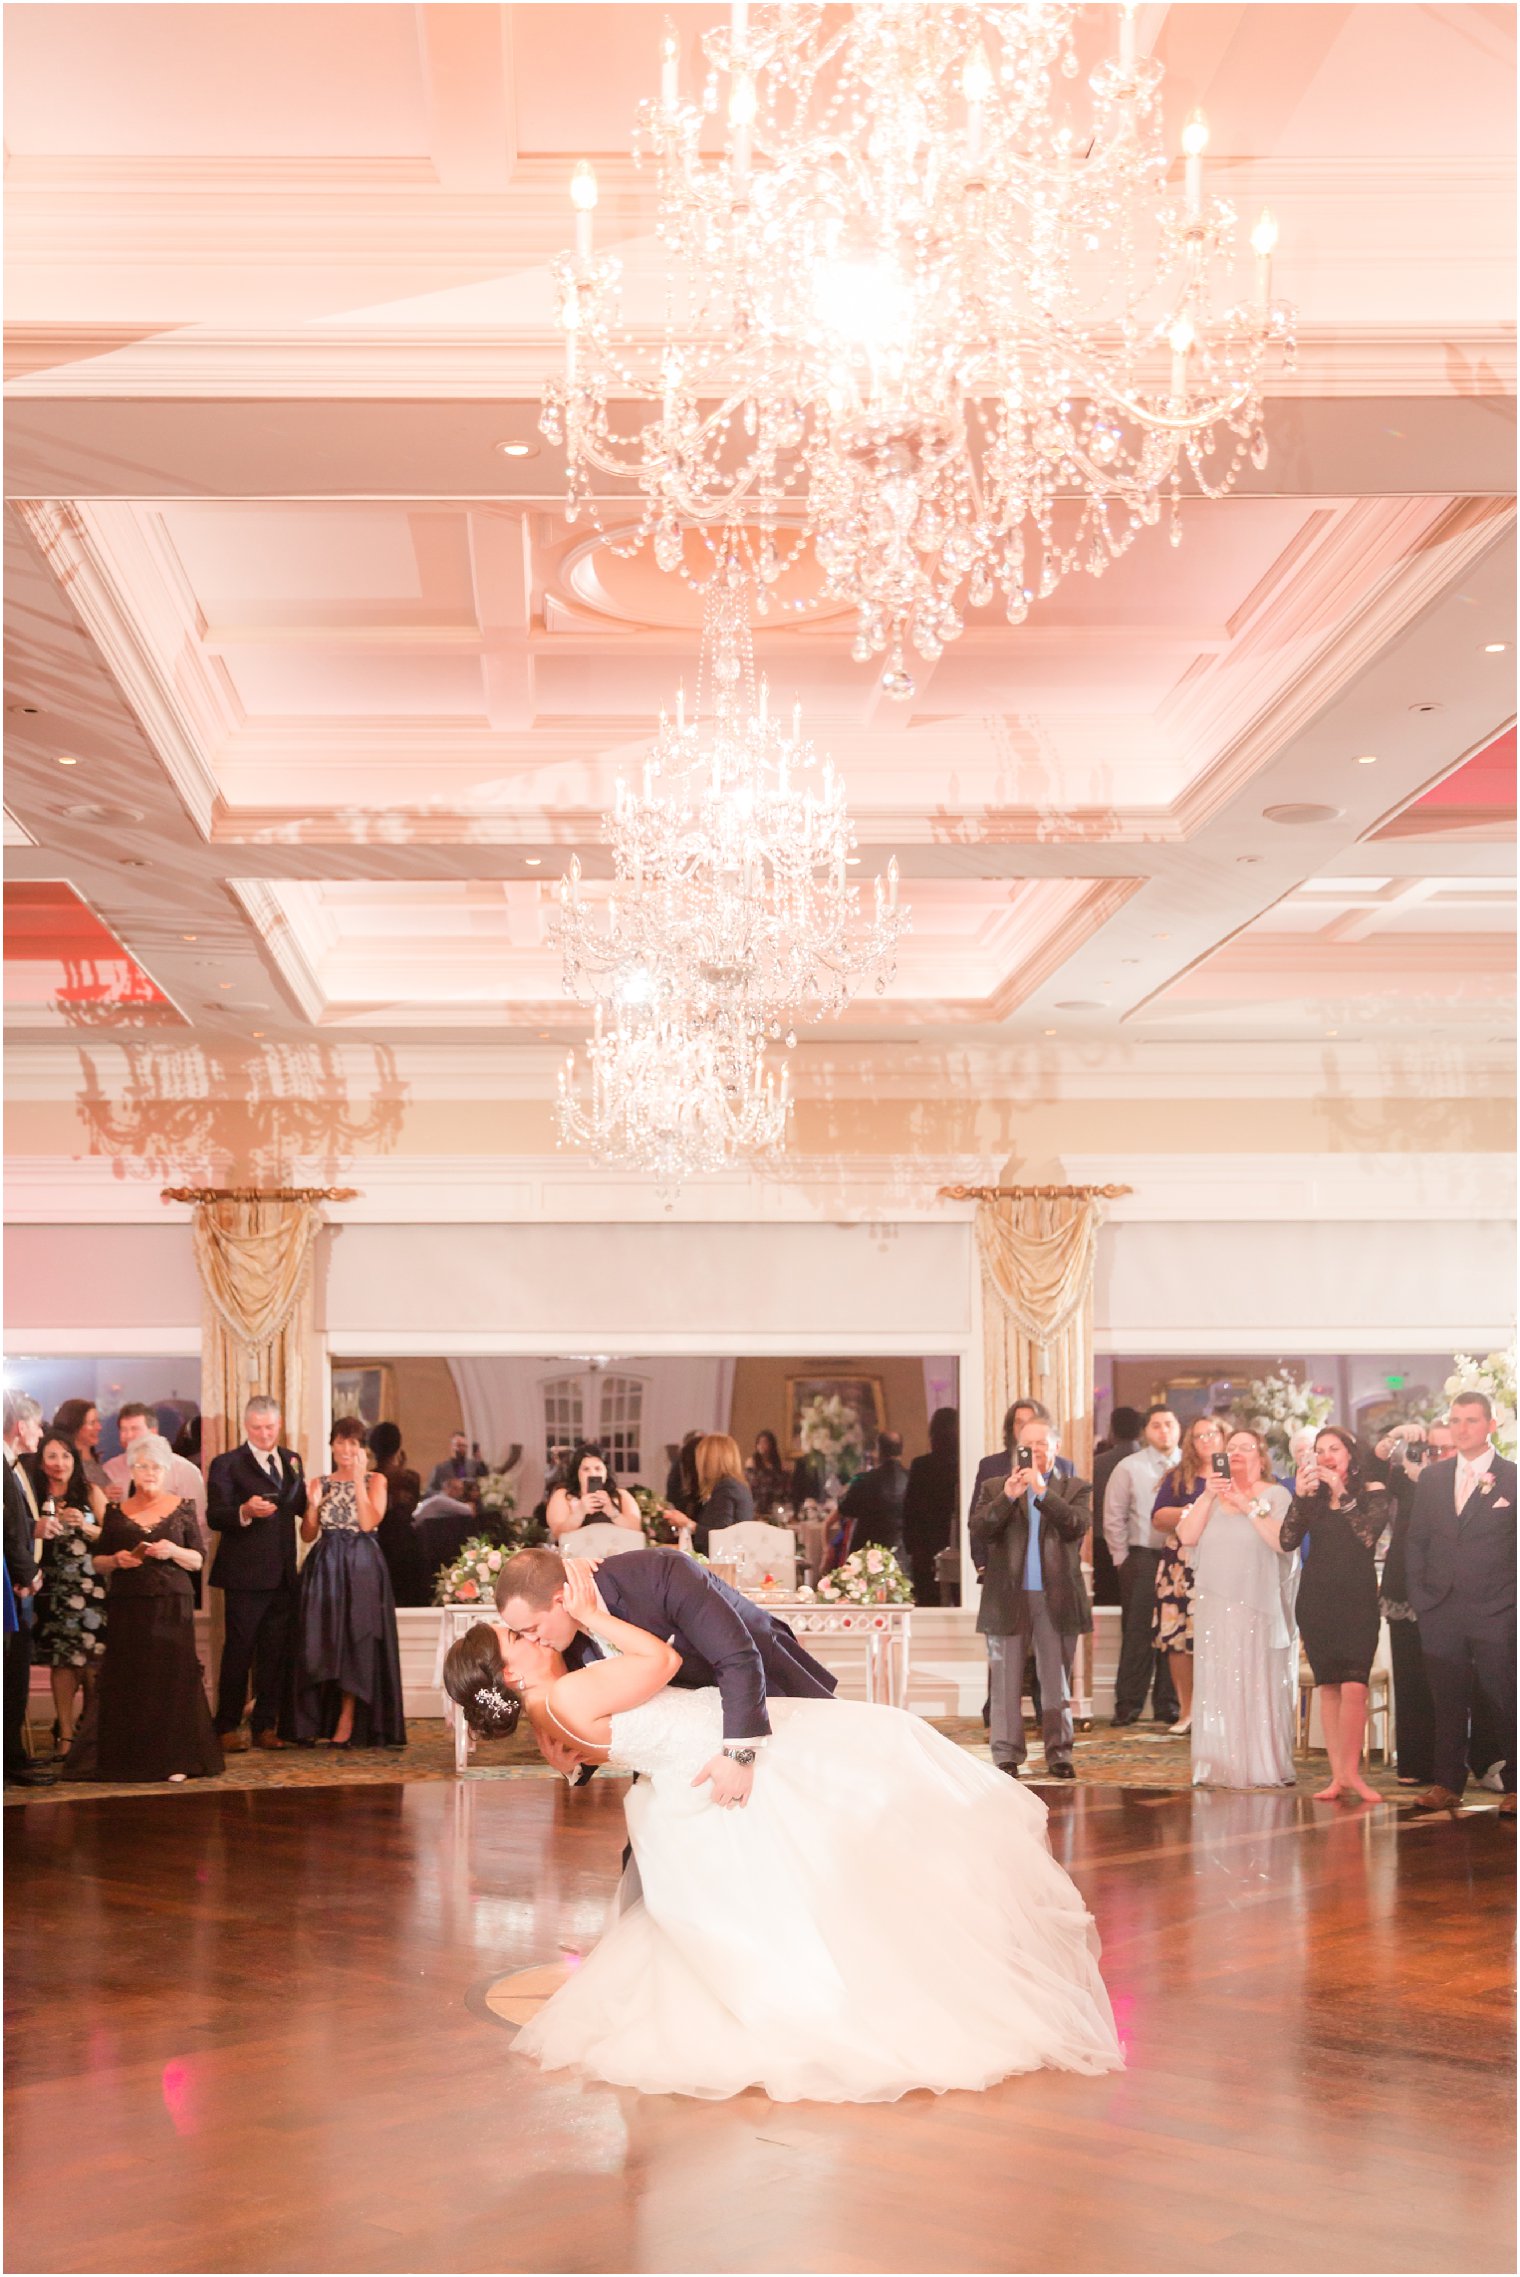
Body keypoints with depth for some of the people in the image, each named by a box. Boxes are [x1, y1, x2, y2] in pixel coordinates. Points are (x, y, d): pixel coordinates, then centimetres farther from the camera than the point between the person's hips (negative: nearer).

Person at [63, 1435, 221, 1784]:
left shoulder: (182, 1508, 6)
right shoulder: (116, 1512, 10)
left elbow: (199, 1561, 4)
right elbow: (98, 1562, 12)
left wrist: (174, 1552, -14)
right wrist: (116, 1560, -9)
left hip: (172, 1607, -1)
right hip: (128, 1607, 1)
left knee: (173, 1677, -5)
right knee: (127, 1679, -2)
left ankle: (174, 1759, 0)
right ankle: (128, 1758, 5)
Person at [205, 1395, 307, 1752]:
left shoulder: (291, 1460, 15)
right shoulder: (227, 1464, -3)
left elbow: (300, 1508, 20)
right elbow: (214, 1517, -11)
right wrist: (245, 1512, -29)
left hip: (283, 1575, 5)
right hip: (245, 1575, -5)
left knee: (276, 1655, 8)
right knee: (238, 1652, -1)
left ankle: (266, 1726, 16)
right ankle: (228, 1727, 6)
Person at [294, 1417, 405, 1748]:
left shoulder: (374, 1480, 4)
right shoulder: (320, 1483, 12)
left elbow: (368, 1522, -11)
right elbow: (308, 1535, 8)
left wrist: (358, 1479, -11)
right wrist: (313, 1504, -9)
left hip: (360, 1567, -3)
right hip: (324, 1568, 3)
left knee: (355, 1640, -4)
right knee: (321, 1642, -1)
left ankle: (347, 1720, 1)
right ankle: (316, 1722, 4)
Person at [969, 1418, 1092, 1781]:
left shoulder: (1075, 1488, 8)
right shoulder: (994, 1488, 10)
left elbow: (1077, 1524, -10)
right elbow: (978, 1529, -4)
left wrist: (1042, 1490, -16)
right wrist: (1008, 1497, -16)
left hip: (1056, 1598, 0)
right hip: (1008, 1597, 1)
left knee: (1056, 1681, 4)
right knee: (1006, 1681, 2)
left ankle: (1058, 1754, 11)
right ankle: (1006, 1756, 7)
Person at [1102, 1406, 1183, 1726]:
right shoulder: (1129, 1468, 3)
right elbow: (1113, 1519, 4)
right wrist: (1123, 1559, 0)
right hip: (1142, 1558, -2)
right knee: (1138, 1633, -2)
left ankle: (1169, 1705, 13)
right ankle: (1128, 1706, 3)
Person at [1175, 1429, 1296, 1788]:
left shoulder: (1275, 1495, 4)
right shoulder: (1211, 1495, 16)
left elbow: (1283, 1542, -12)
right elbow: (1186, 1536, 2)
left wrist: (1250, 1508, -14)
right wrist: (1207, 1497, -6)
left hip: (1258, 1606, -4)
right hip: (1214, 1606, 4)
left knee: (1259, 1687, -6)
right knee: (1217, 1687, 0)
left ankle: (1264, 1767, -2)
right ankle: (1220, 1768, 3)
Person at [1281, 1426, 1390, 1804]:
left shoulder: (1372, 1493, 3)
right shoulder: (1311, 1496, 9)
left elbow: (1368, 1536, -14)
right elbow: (1287, 1541, -3)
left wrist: (1341, 1494, -16)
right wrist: (1299, 1496, -13)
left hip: (1357, 1600, -3)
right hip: (1316, 1599, 3)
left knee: (1354, 1687, -13)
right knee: (1328, 1687, 2)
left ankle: (1348, 1770, -8)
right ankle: (1339, 1773, 4)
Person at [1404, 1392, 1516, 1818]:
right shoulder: (1431, 1477, 12)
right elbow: (1415, 1541, 14)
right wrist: (1419, 1595, 5)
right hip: (1440, 1609, 4)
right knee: (1448, 1702, 7)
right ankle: (1447, 1784, 13)